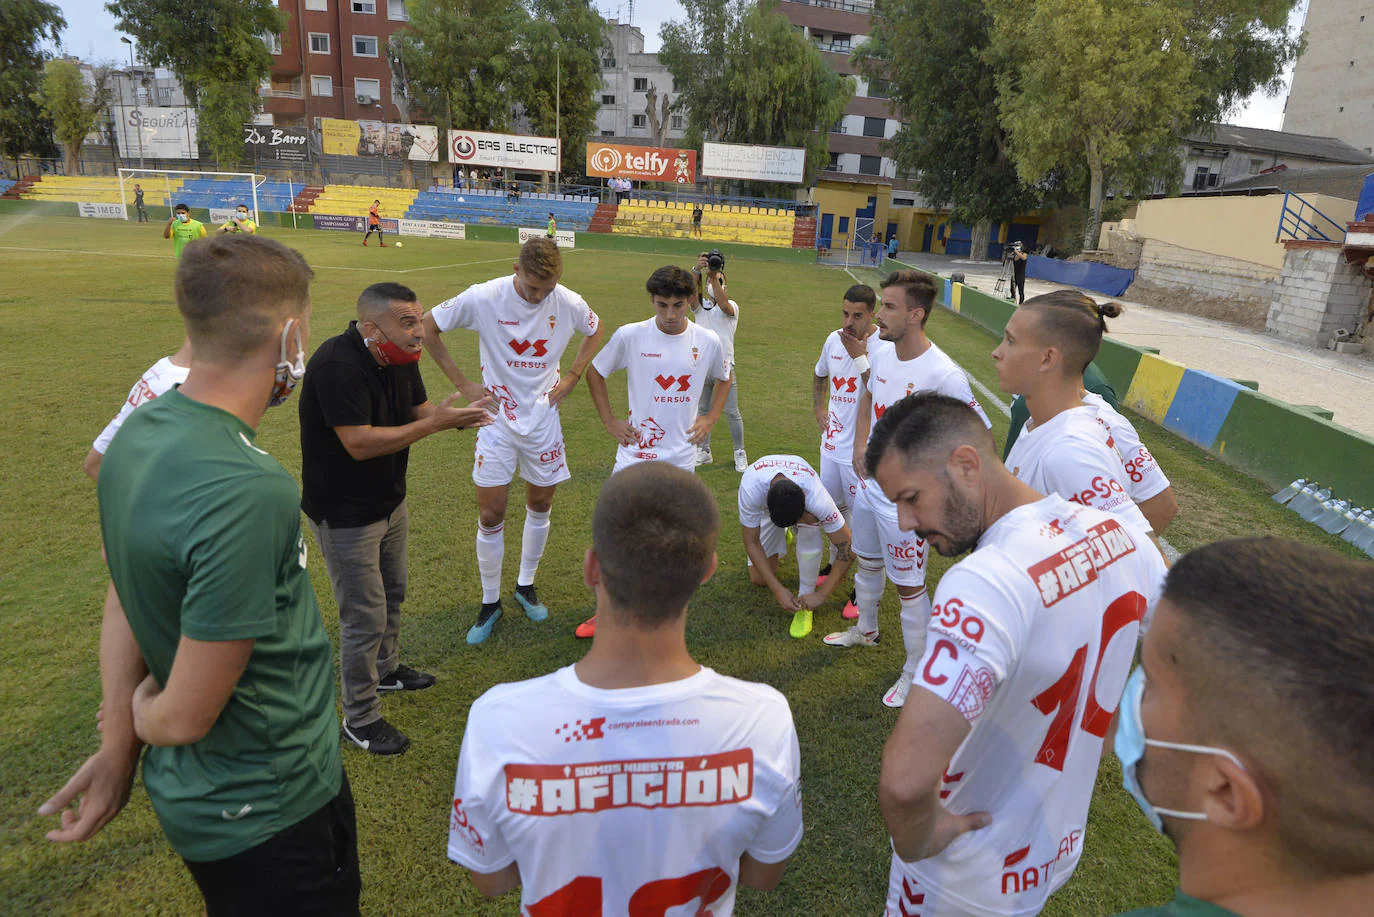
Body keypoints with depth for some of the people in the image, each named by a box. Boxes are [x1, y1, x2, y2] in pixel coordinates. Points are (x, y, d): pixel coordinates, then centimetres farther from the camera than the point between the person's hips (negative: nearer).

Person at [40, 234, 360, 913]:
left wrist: (117, 747, 8)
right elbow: (187, 715, -26)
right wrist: (143, 714, -5)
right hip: (269, 813, -8)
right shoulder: (247, 493, -34)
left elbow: (123, 607, 2)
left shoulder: (138, 433, -5)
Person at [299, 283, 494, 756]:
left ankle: (386, 668, 49)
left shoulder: (400, 358, -2)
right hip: (344, 514, -8)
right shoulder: (337, 365, -28)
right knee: (365, 617, 0)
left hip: (390, 500, 9)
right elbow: (360, 443, -32)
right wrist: (435, 423, -32)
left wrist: (456, 415, -20)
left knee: (393, 593, 25)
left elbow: (420, 409, 2)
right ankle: (359, 719, 19)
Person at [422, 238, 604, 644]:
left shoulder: (569, 303, -9)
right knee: (490, 516, 0)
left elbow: (595, 331, 13)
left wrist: (572, 376, 2)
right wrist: (461, 382, -7)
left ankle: (526, 585, 34)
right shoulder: (482, 298, -16)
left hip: (544, 418, 2)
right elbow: (427, 326, -4)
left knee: (540, 507, 12)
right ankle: (490, 602, 20)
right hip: (497, 417, -2)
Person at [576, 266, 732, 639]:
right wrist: (609, 420, 1)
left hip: (681, 456, 1)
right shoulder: (630, 336, -8)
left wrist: (711, 417, 6)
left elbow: (724, 378, 18)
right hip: (635, 452, -1)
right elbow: (594, 372, 7)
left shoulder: (707, 341, -3)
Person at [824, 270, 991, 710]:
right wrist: (860, 445, 7)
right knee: (867, 562, 25)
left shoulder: (943, 375, -26)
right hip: (870, 482, 8)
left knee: (909, 584, 6)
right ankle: (865, 630, 51)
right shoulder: (880, 355, -3)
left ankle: (916, 670, 26)